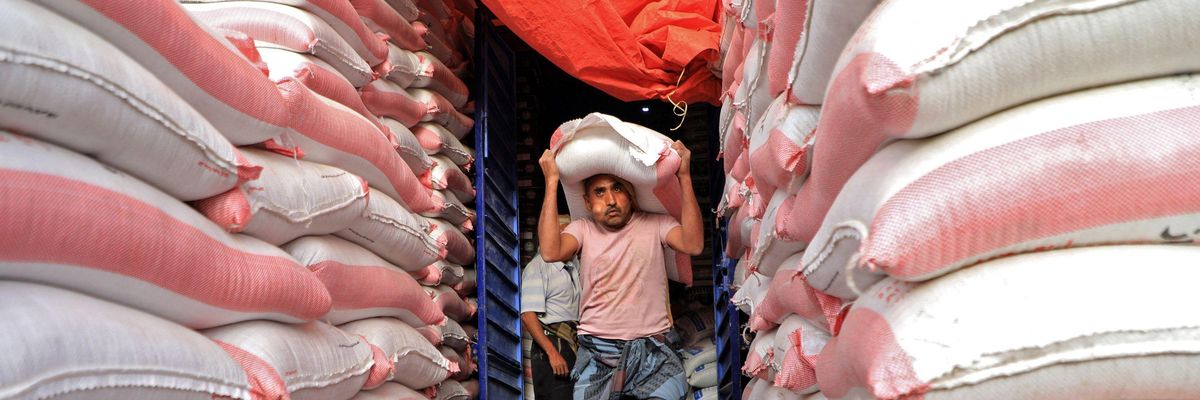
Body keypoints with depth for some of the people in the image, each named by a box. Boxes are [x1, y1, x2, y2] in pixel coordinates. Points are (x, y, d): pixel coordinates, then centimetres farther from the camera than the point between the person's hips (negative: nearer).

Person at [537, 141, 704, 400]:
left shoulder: (654, 224, 7)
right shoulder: (582, 230, 8)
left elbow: (693, 245, -11)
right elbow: (550, 252, -12)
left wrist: (684, 176, -11)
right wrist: (551, 182, -9)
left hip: (652, 350, 0)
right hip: (597, 352, 0)